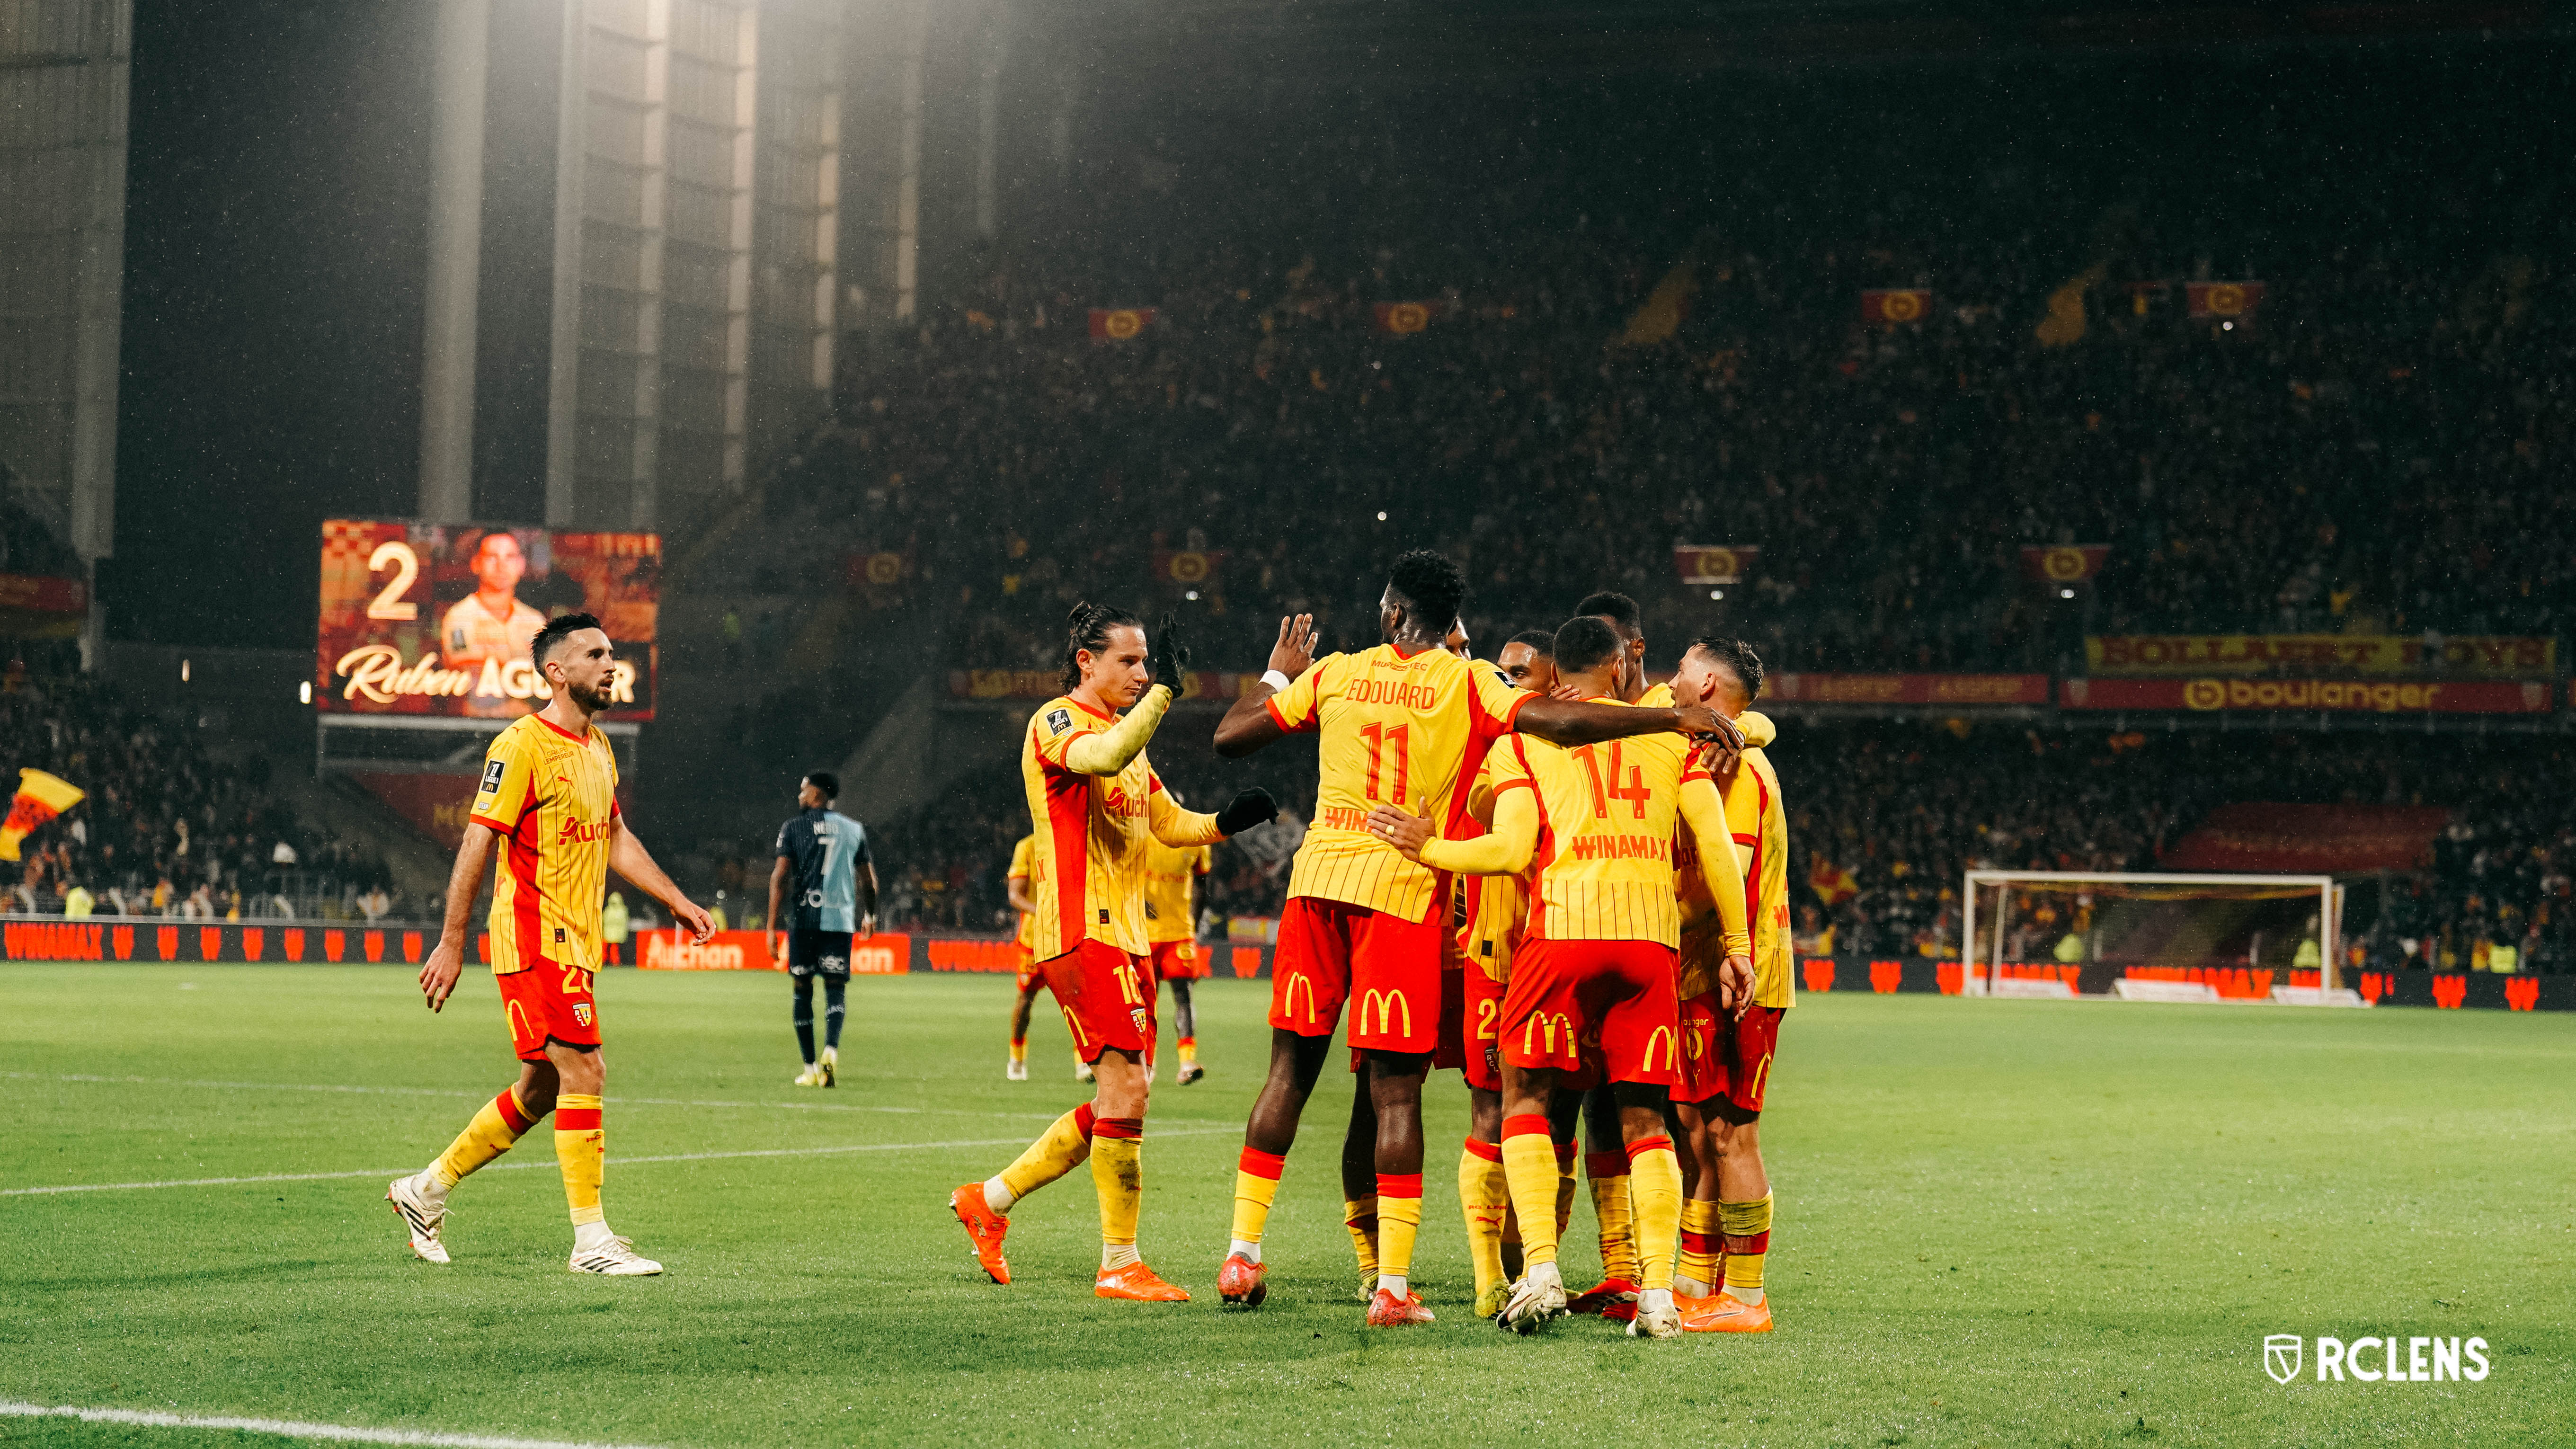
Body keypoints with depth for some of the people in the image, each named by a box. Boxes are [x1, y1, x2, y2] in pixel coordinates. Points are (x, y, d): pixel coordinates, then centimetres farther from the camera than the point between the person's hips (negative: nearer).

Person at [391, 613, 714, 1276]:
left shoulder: (598, 748, 15)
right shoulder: (521, 746, -12)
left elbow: (616, 841, 25)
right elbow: (477, 843, -14)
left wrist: (677, 901, 18)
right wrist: (452, 944, -16)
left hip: (575, 942, 9)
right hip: (535, 937, -9)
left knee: (541, 1090, 13)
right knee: (583, 1073, -12)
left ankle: (427, 1189, 27)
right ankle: (591, 1240, -7)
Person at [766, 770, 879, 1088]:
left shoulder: (794, 828, 2)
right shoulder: (854, 830, 10)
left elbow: (780, 877, -5)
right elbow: (868, 881, 14)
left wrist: (772, 927, -5)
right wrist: (870, 916, 32)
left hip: (804, 918, -1)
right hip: (841, 919, 1)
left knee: (803, 990, 10)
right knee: (836, 989, 2)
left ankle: (810, 1068, 10)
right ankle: (831, 1050, -24)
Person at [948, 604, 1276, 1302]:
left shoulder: (1124, 732, 21)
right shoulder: (1056, 722, -8)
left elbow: (1166, 822, 24)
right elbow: (1103, 758, -30)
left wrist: (1225, 821, 5)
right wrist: (1164, 689, -29)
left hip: (1125, 935, 10)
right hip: (1080, 930, -10)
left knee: (1117, 1102, 9)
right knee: (1126, 1091, -12)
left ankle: (989, 1199, 21)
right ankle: (1120, 1265, -6)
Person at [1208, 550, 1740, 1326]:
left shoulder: (1332, 674, 8)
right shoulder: (1468, 685, 0)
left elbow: (1230, 735, 12)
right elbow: (1562, 722, -14)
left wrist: (1278, 674, 30)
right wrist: (1680, 718, -8)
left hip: (1317, 881, 3)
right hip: (1403, 889, -3)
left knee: (1290, 1071, 12)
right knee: (1396, 1089, -1)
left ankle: (1242, 1253, 11)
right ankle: (1393, 1286, -4)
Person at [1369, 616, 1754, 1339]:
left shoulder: (1522, 739, 9)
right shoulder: (1670, 734, 17)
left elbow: (1512, 850, -4)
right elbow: (1717, 845, 9)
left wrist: (1427, 848, 8)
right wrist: (1735, 944, 14)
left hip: (1563, 924, -2)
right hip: (1653, 929, 2)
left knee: (1525, 1096, 10)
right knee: (1644, 1116, 8)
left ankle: (1540, 1270, -7)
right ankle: (1658, 1294, -1)